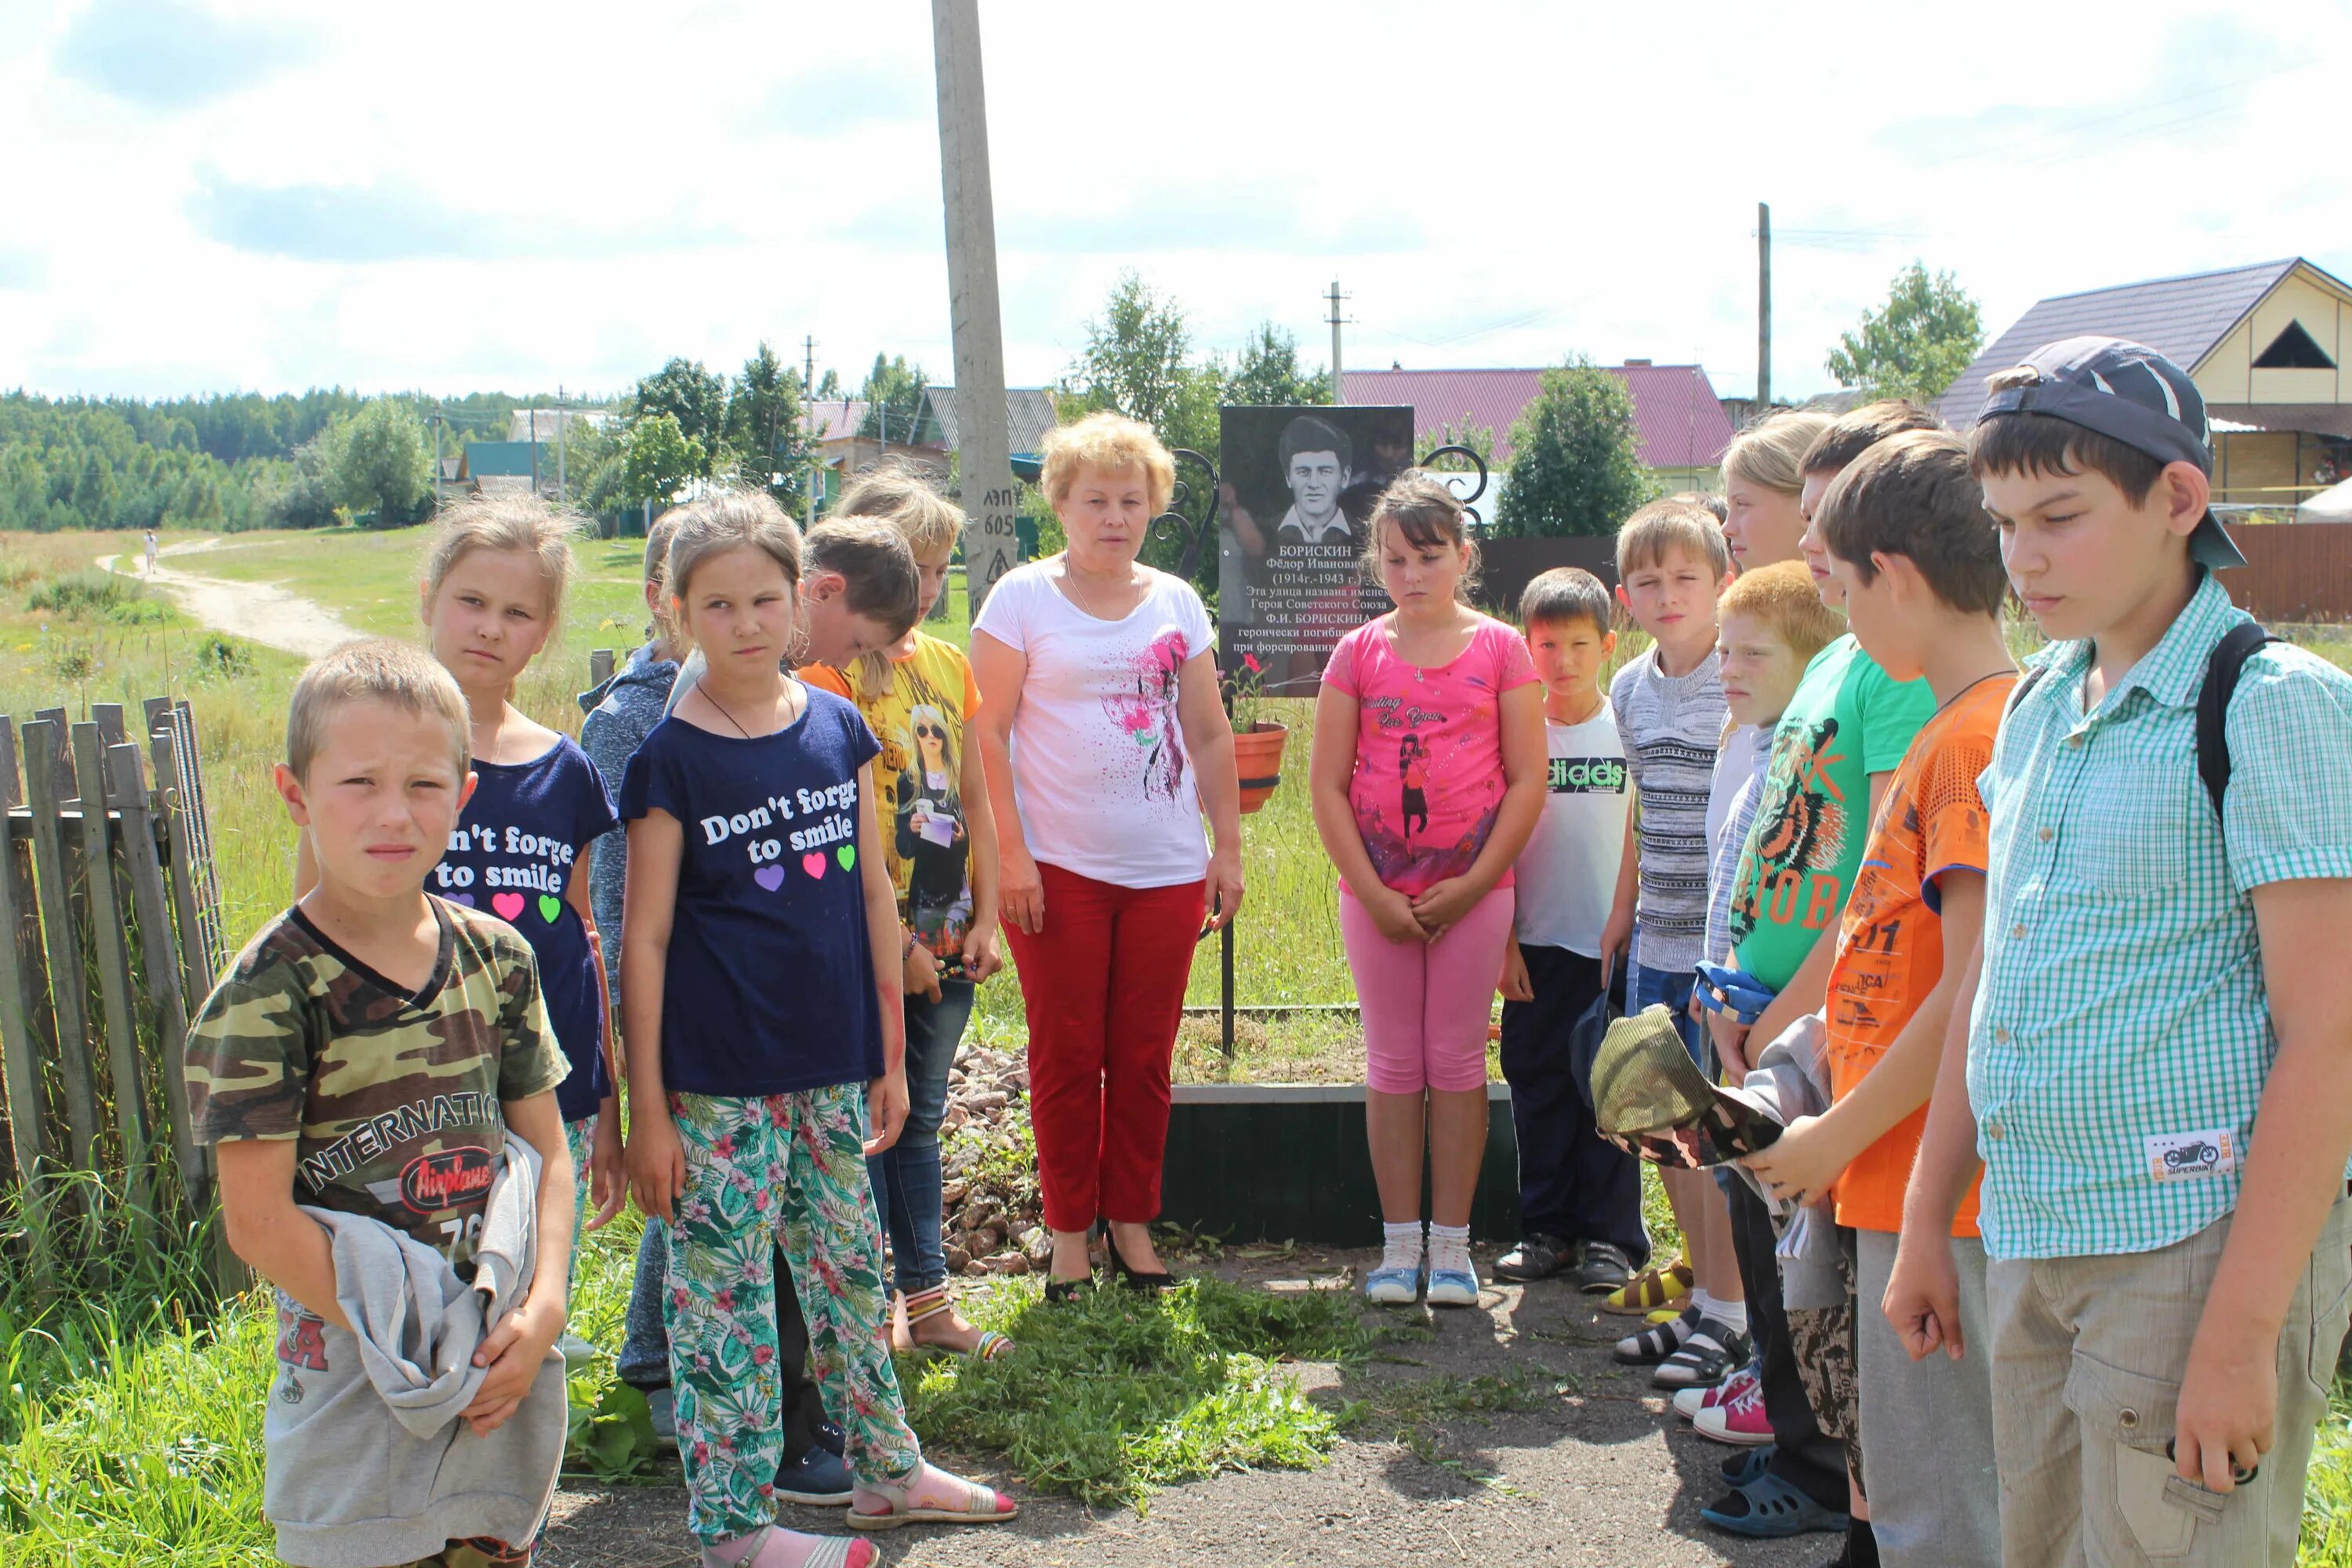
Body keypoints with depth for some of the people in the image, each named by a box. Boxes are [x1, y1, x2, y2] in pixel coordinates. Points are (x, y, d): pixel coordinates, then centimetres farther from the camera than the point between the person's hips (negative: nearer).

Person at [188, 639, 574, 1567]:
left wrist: (542, 1309, -8)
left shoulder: (497, 959, 1)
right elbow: (259, 1219, -14)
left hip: (507, 1364, 5)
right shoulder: (269, 993, -14)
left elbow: (547, 1151, 6)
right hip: (354, 1380, -4)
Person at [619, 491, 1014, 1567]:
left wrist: (889, 1054, 10)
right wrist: (647, 1105, -9)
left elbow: (873, 896, 9)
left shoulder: (839, 729, 4)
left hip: (831, 1064, 5)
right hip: (718, 1080, -5)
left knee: (849, 1270, 17)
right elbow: (644, 938, -8)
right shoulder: (670, 760, -9)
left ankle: (886, 1468, 33)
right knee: (725, 1292, 4)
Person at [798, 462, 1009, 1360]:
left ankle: (926, 1299, 25)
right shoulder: (831, 677, -12)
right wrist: (896, 941, -14)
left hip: (947, 941, 6)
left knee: (920, 1119, 15)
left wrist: (984, 917, 6)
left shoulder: (948, 665, 9)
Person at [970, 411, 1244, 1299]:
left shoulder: (1176, 603, 9)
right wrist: (1009, 853, -11)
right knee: (1067, 1055, 4)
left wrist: (1229, 845, 9)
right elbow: (987, 733, -5)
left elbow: (1210, 735, 13)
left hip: (1168, 867, 3)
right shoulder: (1023, 597, -2)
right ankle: (1068, 1231, 17)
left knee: (1145, 1056, 8)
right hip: (1058, 866, -3)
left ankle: (1132, 1220, 23)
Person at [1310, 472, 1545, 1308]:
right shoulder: (1358, 652, 2)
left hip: (1473, 891, -1)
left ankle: (1451, 1243, 16)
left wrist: (1472, 884, -9)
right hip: (1376, 896, 1)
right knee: (1392, 1065, 8)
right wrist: (1372, 893, -8)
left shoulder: (1500, 649, 0)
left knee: (1457, 1062, 6)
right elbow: (1327, 784, 0)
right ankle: (1400, 1241, 17)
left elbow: (1528, 780, -2)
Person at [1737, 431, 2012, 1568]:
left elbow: (1977, 994, -22)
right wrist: (1813, 1036, 15)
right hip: (1904, 1176, 10)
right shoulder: (1958, 728, 13)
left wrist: (1842, 1133, -14)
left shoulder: (1979, 739, -19)